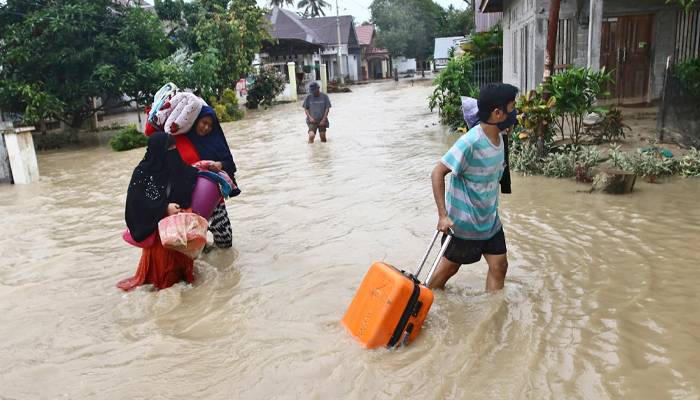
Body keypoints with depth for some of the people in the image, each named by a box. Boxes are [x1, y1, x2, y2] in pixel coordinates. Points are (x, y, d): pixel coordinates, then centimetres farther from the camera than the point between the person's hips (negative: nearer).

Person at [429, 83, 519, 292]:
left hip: (490, 218, 7)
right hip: (464, 220, -7)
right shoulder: (470, 142, -28)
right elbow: (437, 173, -24)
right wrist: (443, 215, -27)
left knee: (499, 265, 9)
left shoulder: (498, 137, -1)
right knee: (451, 265, 12)